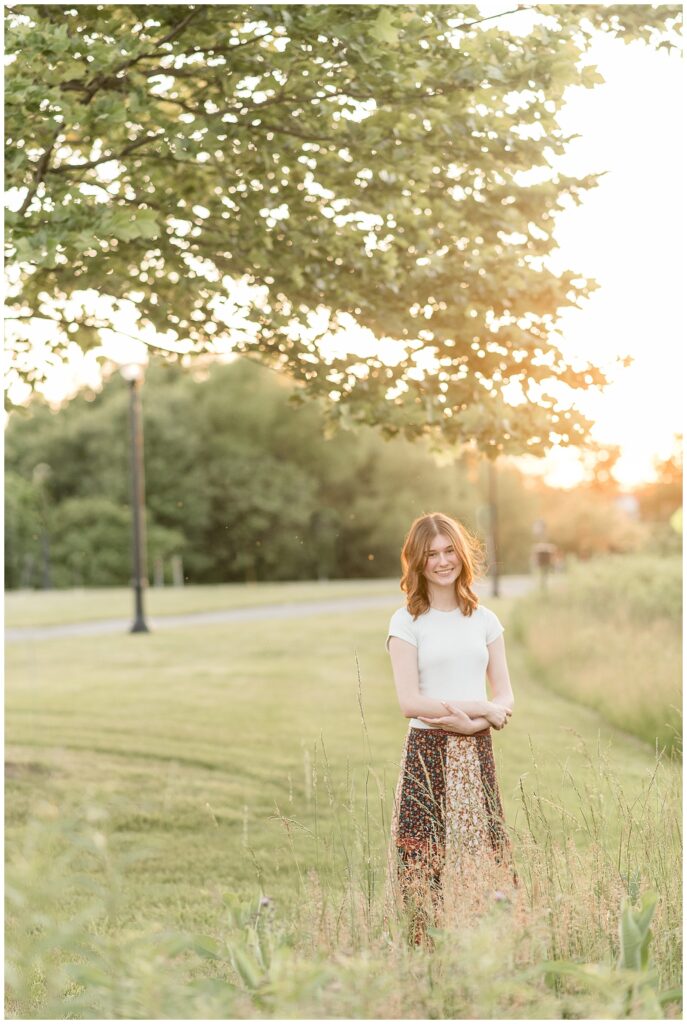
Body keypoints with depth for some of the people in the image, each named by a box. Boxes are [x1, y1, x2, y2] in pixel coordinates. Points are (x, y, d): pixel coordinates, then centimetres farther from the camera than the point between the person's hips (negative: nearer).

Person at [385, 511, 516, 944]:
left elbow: (505, 698, 9)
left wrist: (472, 721, -11)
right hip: (428, 755, -3)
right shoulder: (407, 621, 0)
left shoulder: (485, 620, 11)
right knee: (430, 858, -7)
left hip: (477, 756, 3)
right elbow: (410, 701, -8)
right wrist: (480, 708, -10)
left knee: (482, 858, 1)